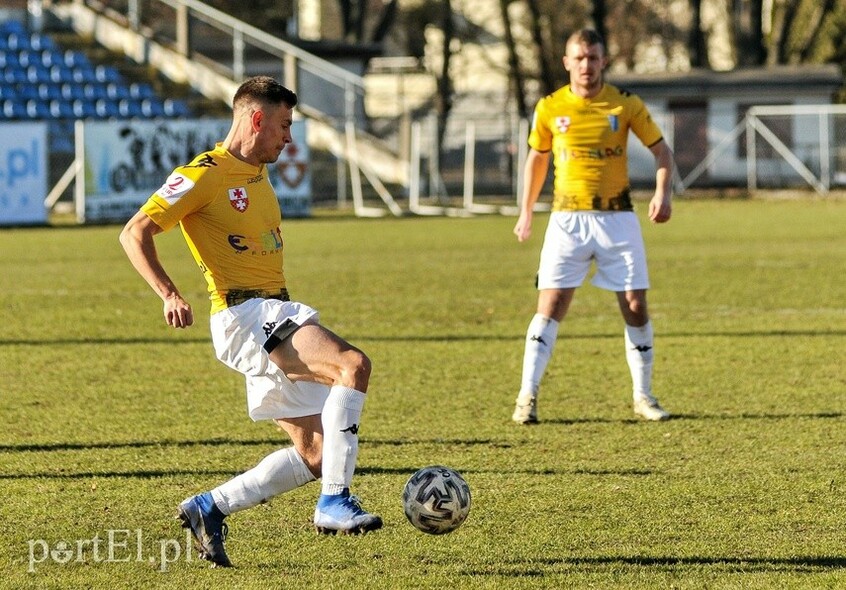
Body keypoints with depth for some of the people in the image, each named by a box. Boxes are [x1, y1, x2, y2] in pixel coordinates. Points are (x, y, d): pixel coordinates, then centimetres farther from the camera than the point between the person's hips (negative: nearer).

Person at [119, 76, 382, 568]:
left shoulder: (258, 173, 17)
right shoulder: (204, 176, -9)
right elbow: (134, 233, -13)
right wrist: (170, 295, -26)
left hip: (280, 319, 9)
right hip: (244, 318, -9)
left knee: (314, 454, 6)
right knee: (354, 365, -29)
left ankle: (210, 509, 16)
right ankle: (335, 502, -29)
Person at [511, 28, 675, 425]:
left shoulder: (626, 105, -1)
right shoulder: (550, 109, 2)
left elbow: (661, 149, 4)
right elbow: (537, 158, 16)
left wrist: (663, 192, -12)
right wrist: (526, 212, 16)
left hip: (617, 219, 0)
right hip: (567, 220, 0)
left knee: (636, 306, 0)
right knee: (550, 306, -9)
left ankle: (643, 396, 14)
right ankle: (527, 396, -7)